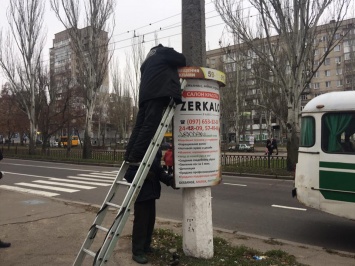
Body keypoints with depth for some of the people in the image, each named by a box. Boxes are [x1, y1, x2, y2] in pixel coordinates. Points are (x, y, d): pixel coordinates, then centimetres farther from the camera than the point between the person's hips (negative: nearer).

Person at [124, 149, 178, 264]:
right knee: (140, 222, -2)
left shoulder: (156, 151, 5)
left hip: (152, 191, 8)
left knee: (150, 220, 16)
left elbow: (159, 170, 9)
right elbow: (128, 173, -14)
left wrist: (169, 179, -8)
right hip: (141, 192, -7)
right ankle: (137, 252, 11)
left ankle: (146, 246, 33)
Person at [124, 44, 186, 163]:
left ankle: (129, 154, -2)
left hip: (145, 93, 8)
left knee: (140, 125, 4)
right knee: (150, 124, -16)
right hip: (158, 91, -8)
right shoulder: (163, 51, 18)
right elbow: (181, 60, 8)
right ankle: (136, 155, -24)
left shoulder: (147, 61, 38)